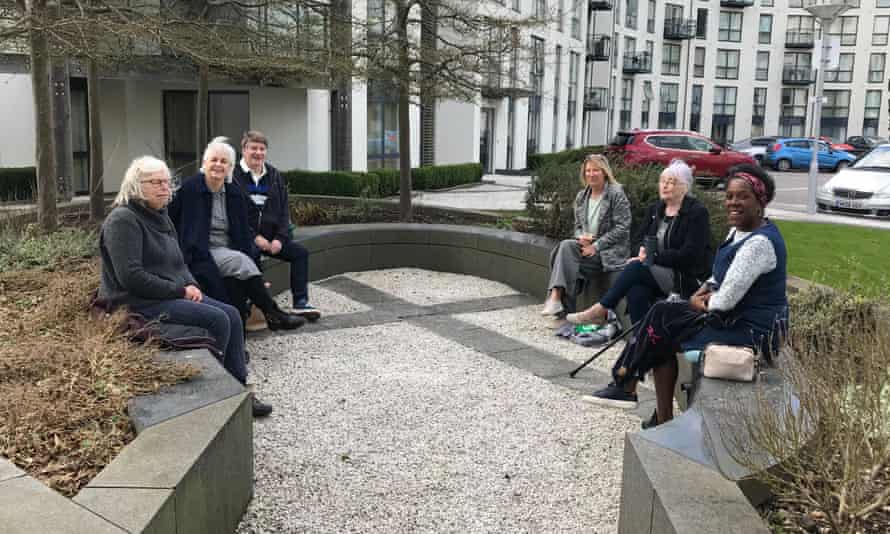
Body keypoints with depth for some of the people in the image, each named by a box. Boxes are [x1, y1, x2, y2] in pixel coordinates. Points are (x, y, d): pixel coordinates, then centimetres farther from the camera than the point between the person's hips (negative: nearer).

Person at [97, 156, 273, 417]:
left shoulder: (160, 217, 17)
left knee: (231, 314, -6)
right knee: (216, 320, -21)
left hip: (172, 294, 9)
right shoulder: (123, 220, -13)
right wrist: (180, 291, -17)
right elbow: (130, 276, -22)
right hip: (139, 302, -9)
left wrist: (191, 285, 1)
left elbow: (178, 263, 23)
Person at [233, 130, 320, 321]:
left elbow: (283, 210, 10)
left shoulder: (274, 175, 12)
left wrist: (279, 238, -4)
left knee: (300, 252, -9)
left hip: (271, 237, 6)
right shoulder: (234, 176, -4)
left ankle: (301, 303, -5)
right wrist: (255, 237, -16)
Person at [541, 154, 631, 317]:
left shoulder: (616, 194, -5)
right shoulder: (581, 197, 14)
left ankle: (556, 298, -28)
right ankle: (555, 298, -28)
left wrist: (596, 246, -16)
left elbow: (622, 228, -11)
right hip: (586, 245, 6)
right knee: (565, 245, -26)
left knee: (566, 247, -27)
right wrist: (581, 236, -6)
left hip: (609, 251, -6)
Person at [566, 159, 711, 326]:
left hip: (688, 278, -5)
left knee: (635, 267, -28)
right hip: (658, 271, 5)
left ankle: (600, 311, -22)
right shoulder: (655, 209, 14)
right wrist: (643, 249, -9)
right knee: (637, 288, -29)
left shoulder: (697, 212, -7)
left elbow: (689, 255, -15)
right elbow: (640, 238, 15)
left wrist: (652, 256, -17)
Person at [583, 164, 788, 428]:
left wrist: (704, 304, -5)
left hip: (751, 332, -9)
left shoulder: (759, 243, -24)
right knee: (663, 313, 2)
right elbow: (722, 275, 22)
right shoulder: (739, 231, 8)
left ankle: (625, 382, 15)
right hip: (736, 318, 9)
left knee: (661, 333, -8)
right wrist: (704, 291, 2)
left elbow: (726, 300, -26)